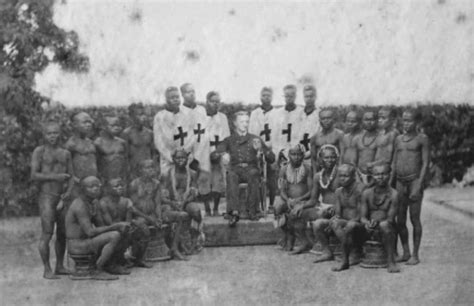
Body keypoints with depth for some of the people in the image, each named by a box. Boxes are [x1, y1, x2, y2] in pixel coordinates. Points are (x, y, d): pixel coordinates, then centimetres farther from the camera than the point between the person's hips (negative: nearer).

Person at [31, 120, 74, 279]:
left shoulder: (65, 153, 14)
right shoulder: (39, 151, 0)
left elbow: (71, 176, 11)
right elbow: (34, 175, -8)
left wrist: (69, 191, -6)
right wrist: (55, 177, -15)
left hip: (62, 198, 5)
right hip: (47, 196, -5)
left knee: (63, 233, 7)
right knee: (47, 233, -8)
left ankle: (60, 266, 19)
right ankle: (47, 270, -1)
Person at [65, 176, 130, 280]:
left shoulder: (93, 203, 10)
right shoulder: (80, 206, -21)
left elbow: (100, 227, 11)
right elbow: (90, 232, -25)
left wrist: (119, 227, -8)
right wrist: (115, 227, -20)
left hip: (82, 242, 10)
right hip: (77, 246, -10)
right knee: (115, 236, -21)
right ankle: (98, 271, -10)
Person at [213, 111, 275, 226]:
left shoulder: (255, 139, 18)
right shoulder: (229, 140, 18)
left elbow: (272, 159, 11)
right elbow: (214, 154, 5)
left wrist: (261, 150, -9)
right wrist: (222, 154, -18)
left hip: (251, 168, 0)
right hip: (235, 169, 0)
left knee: (253, 174, -36)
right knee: (231, 175, -36)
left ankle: (253, 210, -34)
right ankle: (234, 211, -47)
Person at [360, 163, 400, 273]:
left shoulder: (393, 194, -4)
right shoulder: (367, 193, 5)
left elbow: (390, 219, -10)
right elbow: (362, 217, 1)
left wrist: (378, 222, -29)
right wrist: (367, 223, -23)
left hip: (387, 231, -3)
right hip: (370, 231, 3)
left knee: (384, 225, -38)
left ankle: (391, 262, -33)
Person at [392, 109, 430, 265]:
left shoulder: (422, 139, 0)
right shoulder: (398, 139, 15)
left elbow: (425, 163, -5)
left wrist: (419, 186, -13)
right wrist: (390, 184, 11)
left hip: (414, 180, -5)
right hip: (400, 182, 5)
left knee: (415, 219, -3)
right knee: (400, 220, 5)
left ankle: (415, 254, 5)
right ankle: (405, 253, 17)